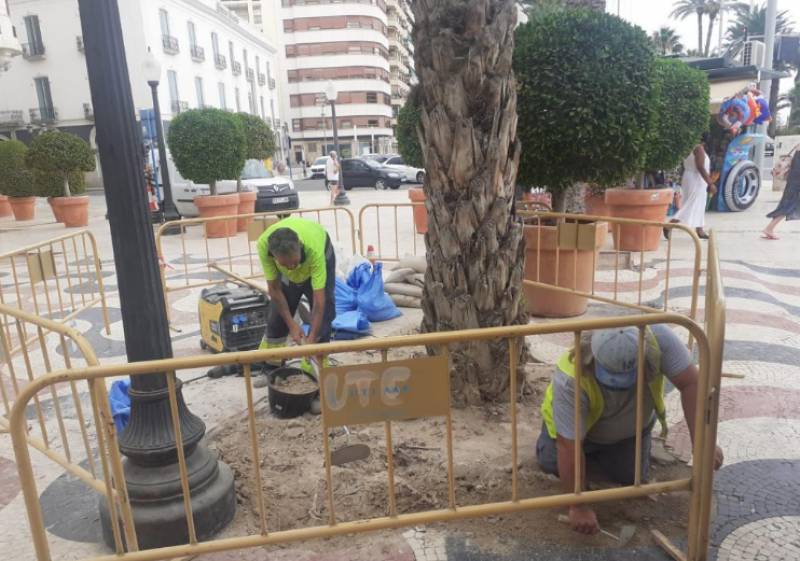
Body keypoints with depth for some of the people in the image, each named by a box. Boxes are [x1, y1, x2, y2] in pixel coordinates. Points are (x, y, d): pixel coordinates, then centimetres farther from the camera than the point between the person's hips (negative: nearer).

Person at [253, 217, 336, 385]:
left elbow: (319, 299, -41)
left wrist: (311, 340, -42)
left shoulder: (314, 248, -45)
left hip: (319, 259, -2)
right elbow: (274, 288, -25)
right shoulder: (263, 245, -38)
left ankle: (312, 369, 2)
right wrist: (291, 325, -24)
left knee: (323, 315, -11)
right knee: (277, 315, 5)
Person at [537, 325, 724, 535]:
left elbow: (691, 383, -34)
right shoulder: (570, 380, -43)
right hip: (573, 417, -2)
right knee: (552, 464, -1)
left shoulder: (657, 337, -40)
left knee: (630, 477, 0)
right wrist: (578, 507, -29)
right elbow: (569, 447, -36)